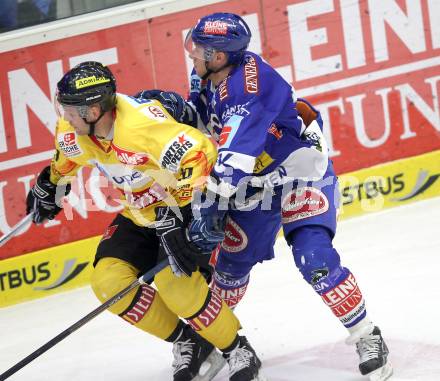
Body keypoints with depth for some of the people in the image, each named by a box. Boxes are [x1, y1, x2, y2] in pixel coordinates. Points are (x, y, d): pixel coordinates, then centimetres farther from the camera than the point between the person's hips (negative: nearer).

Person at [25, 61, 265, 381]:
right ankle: (188, 343, 8)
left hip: (187, 199, -8)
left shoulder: (142, 122, -34)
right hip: (140, 208, 8)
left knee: (173, 279, -26)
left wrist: (171, 216, -39)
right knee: (108, 282, -9)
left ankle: (239, 351, -6)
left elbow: (200, 153, -38)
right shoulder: (73, 129, -10)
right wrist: (50, 186, 29)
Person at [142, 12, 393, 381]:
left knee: (315, 260, -23)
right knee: (231, 262, 13)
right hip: (255, 182, 8)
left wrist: (213, 203, -42)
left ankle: (367, 337, -7)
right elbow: (203, 117, 15)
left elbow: (237, 151, -39)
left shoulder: (249, 81, -32)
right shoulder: (207, 78, -6)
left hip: (304, 174, -8)